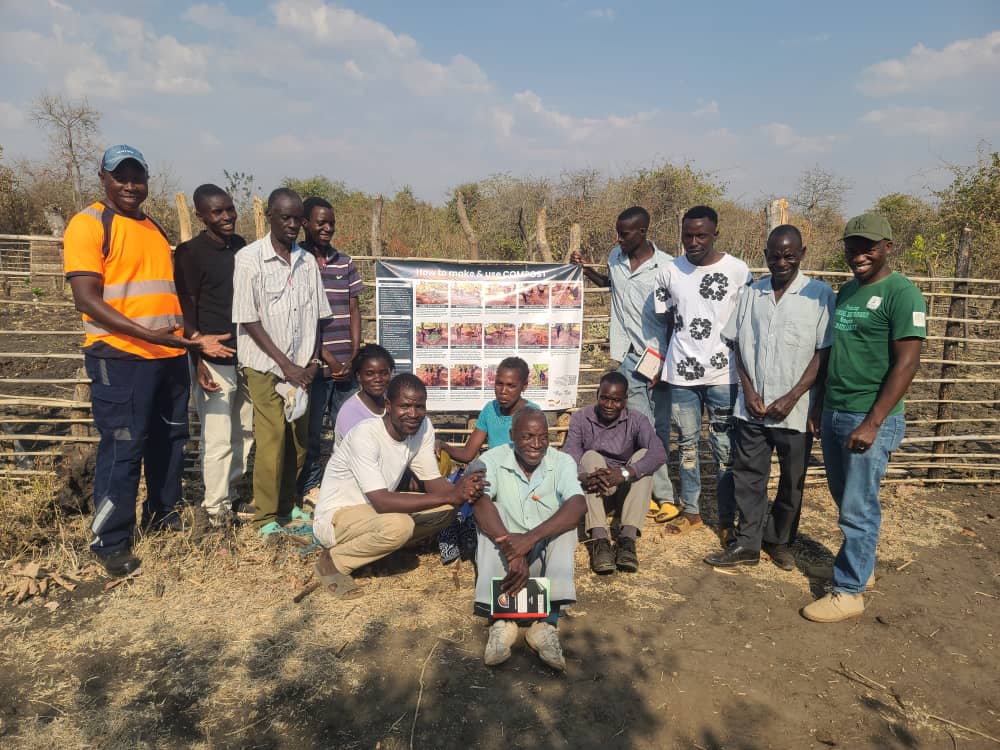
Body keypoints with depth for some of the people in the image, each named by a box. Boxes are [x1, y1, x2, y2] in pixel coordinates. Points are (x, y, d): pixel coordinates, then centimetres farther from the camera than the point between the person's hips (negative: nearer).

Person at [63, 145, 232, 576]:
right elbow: (87, 300, -14)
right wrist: (147, 334, -24)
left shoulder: (156, 230, 17)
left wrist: (194, 340, 13)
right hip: (119, 357, -7)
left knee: (170, 440, 14)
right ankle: (110, 542, 10)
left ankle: (162, 516, 31)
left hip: (170, 356, 7)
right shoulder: (88, 224, -5)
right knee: (122, 448, -3)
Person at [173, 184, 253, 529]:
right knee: (218, 439, -1)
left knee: (244, 433, 13)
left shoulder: (241, 246, 10)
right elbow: (186, 310, -9)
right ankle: (216, 508, 13)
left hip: (246, 354, 6)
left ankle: (229, 494, 28)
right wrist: (199, 361, -15)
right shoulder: (191, 252, -8)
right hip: (214, 360, -6)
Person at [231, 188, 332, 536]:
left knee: (298, 441, 9)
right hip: (266, 366, -4)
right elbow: (249, 321, -9)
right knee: (271, 442, -3)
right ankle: (267, 517, 11)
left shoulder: (308, 261, 6)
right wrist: (285, 364, -13)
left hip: (300, 367, 4)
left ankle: (288, 504, 27)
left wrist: (313, 360, -1)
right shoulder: (249, 259, -7)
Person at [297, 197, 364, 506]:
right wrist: (328, 358, -10)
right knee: (311, 429, 5)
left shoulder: (345, 262, 11)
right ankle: (310, 487, 20)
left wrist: (353, 356, 0)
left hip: (346, 364, 4)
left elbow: (354, 310, 10)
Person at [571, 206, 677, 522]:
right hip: (629, 357, 4)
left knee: (660, 429, 3)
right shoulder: (615, 257, 6)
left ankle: (656, 492, 15)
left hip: (659, 357, -4)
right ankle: (664, 496, 8)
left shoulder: (665, 267, -10)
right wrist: (584, 268, 13)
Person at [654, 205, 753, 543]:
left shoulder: (738, 271, -5)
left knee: (725, 448, 3)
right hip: (681, 373, 3)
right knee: (687, 444, 13)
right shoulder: (669, 272, 3)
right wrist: (662, 366, 9)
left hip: (723, 373, -3)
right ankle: (691, 511, 27)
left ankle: (727, 519, 16)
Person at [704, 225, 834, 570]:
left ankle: (779, 540, 29)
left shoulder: (819, 294, -5)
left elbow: (824, 353, -7)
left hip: (795, 409, -2)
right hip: (752, 407, 3)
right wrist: (749, 391, -4)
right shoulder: (752, 294, 6)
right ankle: (748, 544, 19)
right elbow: (739, 346, 8)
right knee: (748, 476, 8)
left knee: (792, 481, 11)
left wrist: (792, 398, -12)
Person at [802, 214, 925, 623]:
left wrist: (872, 422, -19)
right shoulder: (846, 291, 12)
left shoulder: (902, 293, -11)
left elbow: (906, 363, -16)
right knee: (845, 500, 18)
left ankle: (849, 591, 13)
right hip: (834, 414, 7)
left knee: (858, 508, 1)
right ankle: (858, 562, 36)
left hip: (870, 420, -7)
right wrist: (820, 407, 16)